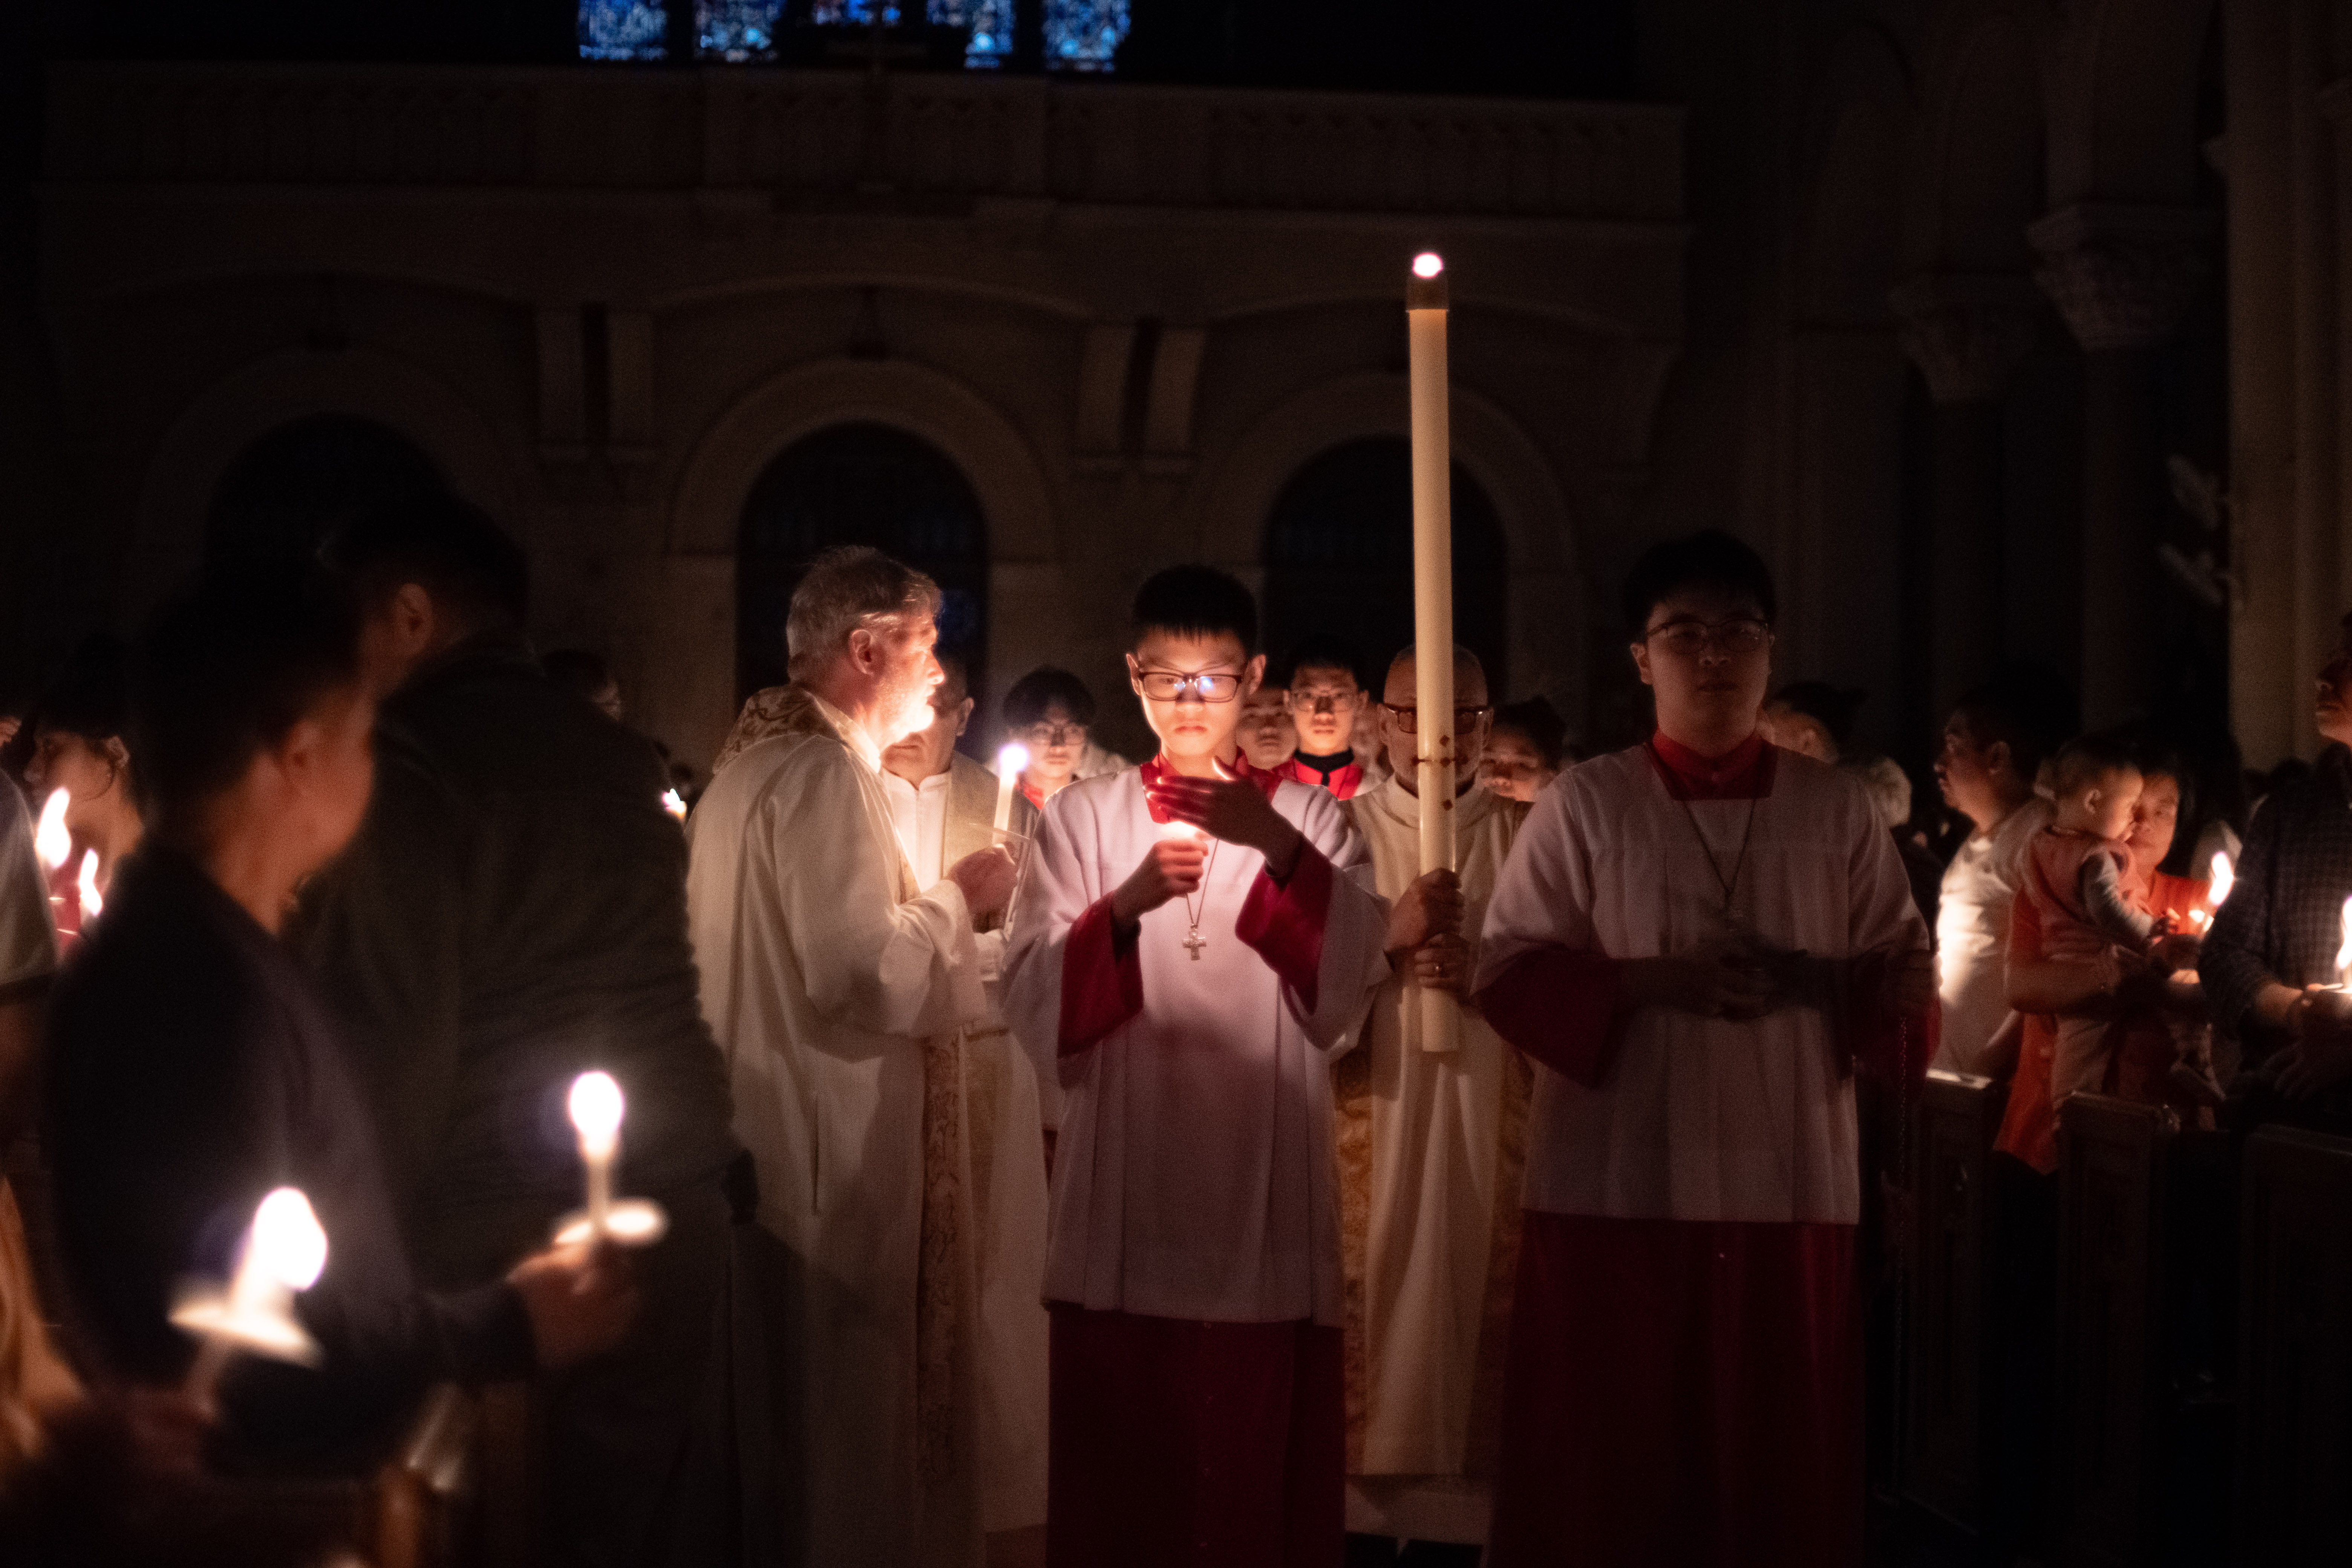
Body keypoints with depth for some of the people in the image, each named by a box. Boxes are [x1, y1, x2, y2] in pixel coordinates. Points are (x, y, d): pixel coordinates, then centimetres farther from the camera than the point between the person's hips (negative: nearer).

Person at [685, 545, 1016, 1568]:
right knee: (855, 1419, -2)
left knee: (793, 1425, 15)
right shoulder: (825, 774, -17)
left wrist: (929, 906, 19)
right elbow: (862, 970, -25)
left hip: (767, 1131, 11)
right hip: (836, 1151, -11)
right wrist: (957, 901, -10)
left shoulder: (757, 763, 16)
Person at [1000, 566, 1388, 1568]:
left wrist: (1275, 851, -18)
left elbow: (1342, 999, -6)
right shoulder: (1081, 819, 10)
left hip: (1267, 1222, 0)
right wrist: (1129, 905, -19)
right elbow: (1034, 1008, -2)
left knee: (1265, 1482, 3)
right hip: (1122, 1224, 0)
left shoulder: (1310, 821, 9)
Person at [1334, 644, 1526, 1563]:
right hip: (1370, 1130, 0)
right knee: (1367, 1312, -4)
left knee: (1482, 1313, -2)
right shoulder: (1340, 833, 7)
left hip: (1492, 1131, 1)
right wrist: (1394, 934, -16)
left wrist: (1485, 970, -17)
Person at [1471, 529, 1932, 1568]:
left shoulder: (1836, 809, 8)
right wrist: (1654, 982, -13)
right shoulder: (1583, 806, 3)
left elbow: (1901, 982, 8)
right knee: (1609, 1466, 2)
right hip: (1618, 1184, -1)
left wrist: (1820, 980, -13)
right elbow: (1509, 975, 0)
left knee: (1779, 1461, 5)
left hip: (1788, 1183, 2)